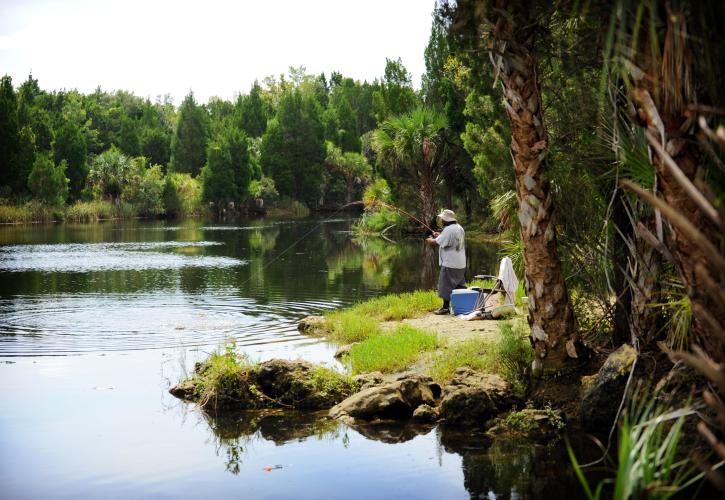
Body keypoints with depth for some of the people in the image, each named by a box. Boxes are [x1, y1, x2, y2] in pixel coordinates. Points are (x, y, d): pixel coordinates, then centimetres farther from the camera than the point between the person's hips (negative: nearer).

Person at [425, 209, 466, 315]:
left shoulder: (448, 230, -19)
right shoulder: (459, 228, 11)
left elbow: (436, 243, -18)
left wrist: (430, 240, 3)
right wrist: (440, 236, 17)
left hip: (450, 264, -9)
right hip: (460, 263, 9)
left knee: (446, 286, 0)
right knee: (459, 285, 16)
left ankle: (445, 307, 4)